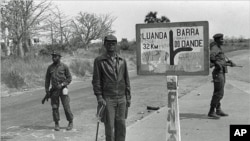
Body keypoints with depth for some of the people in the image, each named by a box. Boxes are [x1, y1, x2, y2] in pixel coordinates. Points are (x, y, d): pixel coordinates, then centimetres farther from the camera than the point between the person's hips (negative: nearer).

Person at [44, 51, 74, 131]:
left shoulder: (64, 67, 0)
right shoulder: (50, 67, 8)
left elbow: (69, 78, 1)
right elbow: (47, 79, 12)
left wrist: (62, 84, -12)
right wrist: (47, 90, 5)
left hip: (63, 89, -3)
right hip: (54, 90, 3)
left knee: (66, 107, -3)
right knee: (55, 107, 2)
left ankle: (70, 122, 12)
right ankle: (56, 124, 13)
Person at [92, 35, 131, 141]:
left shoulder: (122, 61, 10)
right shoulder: (99, 60, -1)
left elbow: (126, 80, 12)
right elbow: (96, 80, -3)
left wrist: (128, 97, 9)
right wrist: (99, 97, -11)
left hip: (121, 98, 4)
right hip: (107, 99, -3)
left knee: (121, 126, 6)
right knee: (109, 126, -1)